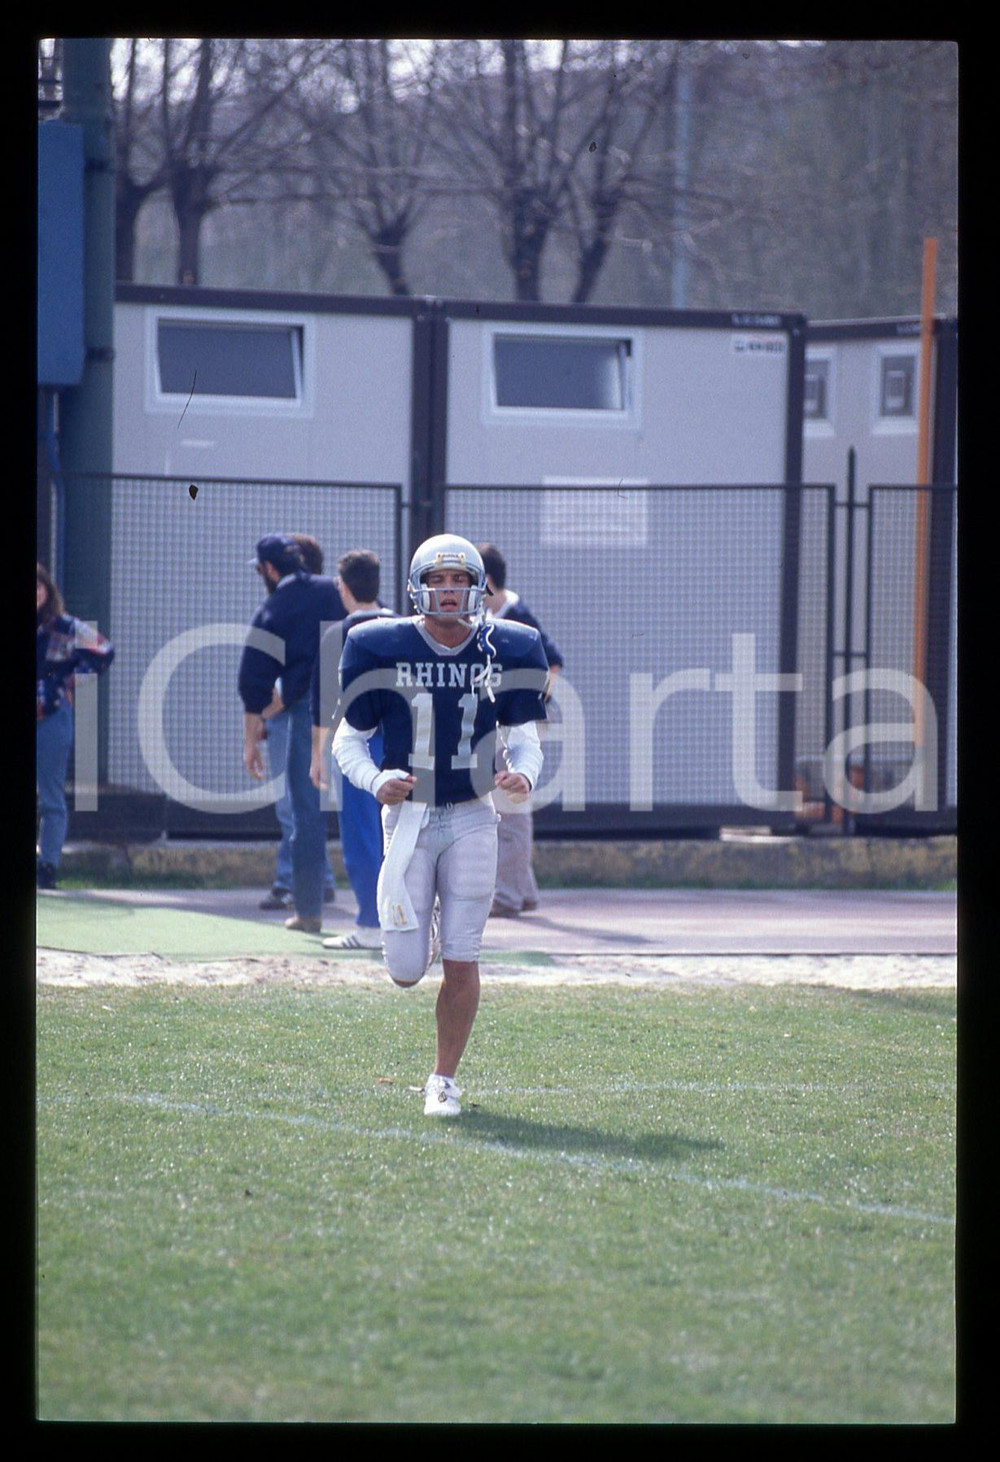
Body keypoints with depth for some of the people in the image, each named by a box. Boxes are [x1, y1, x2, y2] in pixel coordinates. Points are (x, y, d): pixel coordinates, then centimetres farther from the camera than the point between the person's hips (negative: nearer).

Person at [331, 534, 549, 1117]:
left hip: (472, 821, 1)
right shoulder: (382, 649, -5)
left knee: (462, 963, -3)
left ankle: (445, 1079, 14)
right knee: (406, 971, -4)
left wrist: (525, 774, -15)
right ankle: (417, 932, 34)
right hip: (409, 815, -1)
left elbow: (525, 736, 8)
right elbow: (348, 738, 2)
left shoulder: (506, 651, 0)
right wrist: (376, 780, -19)